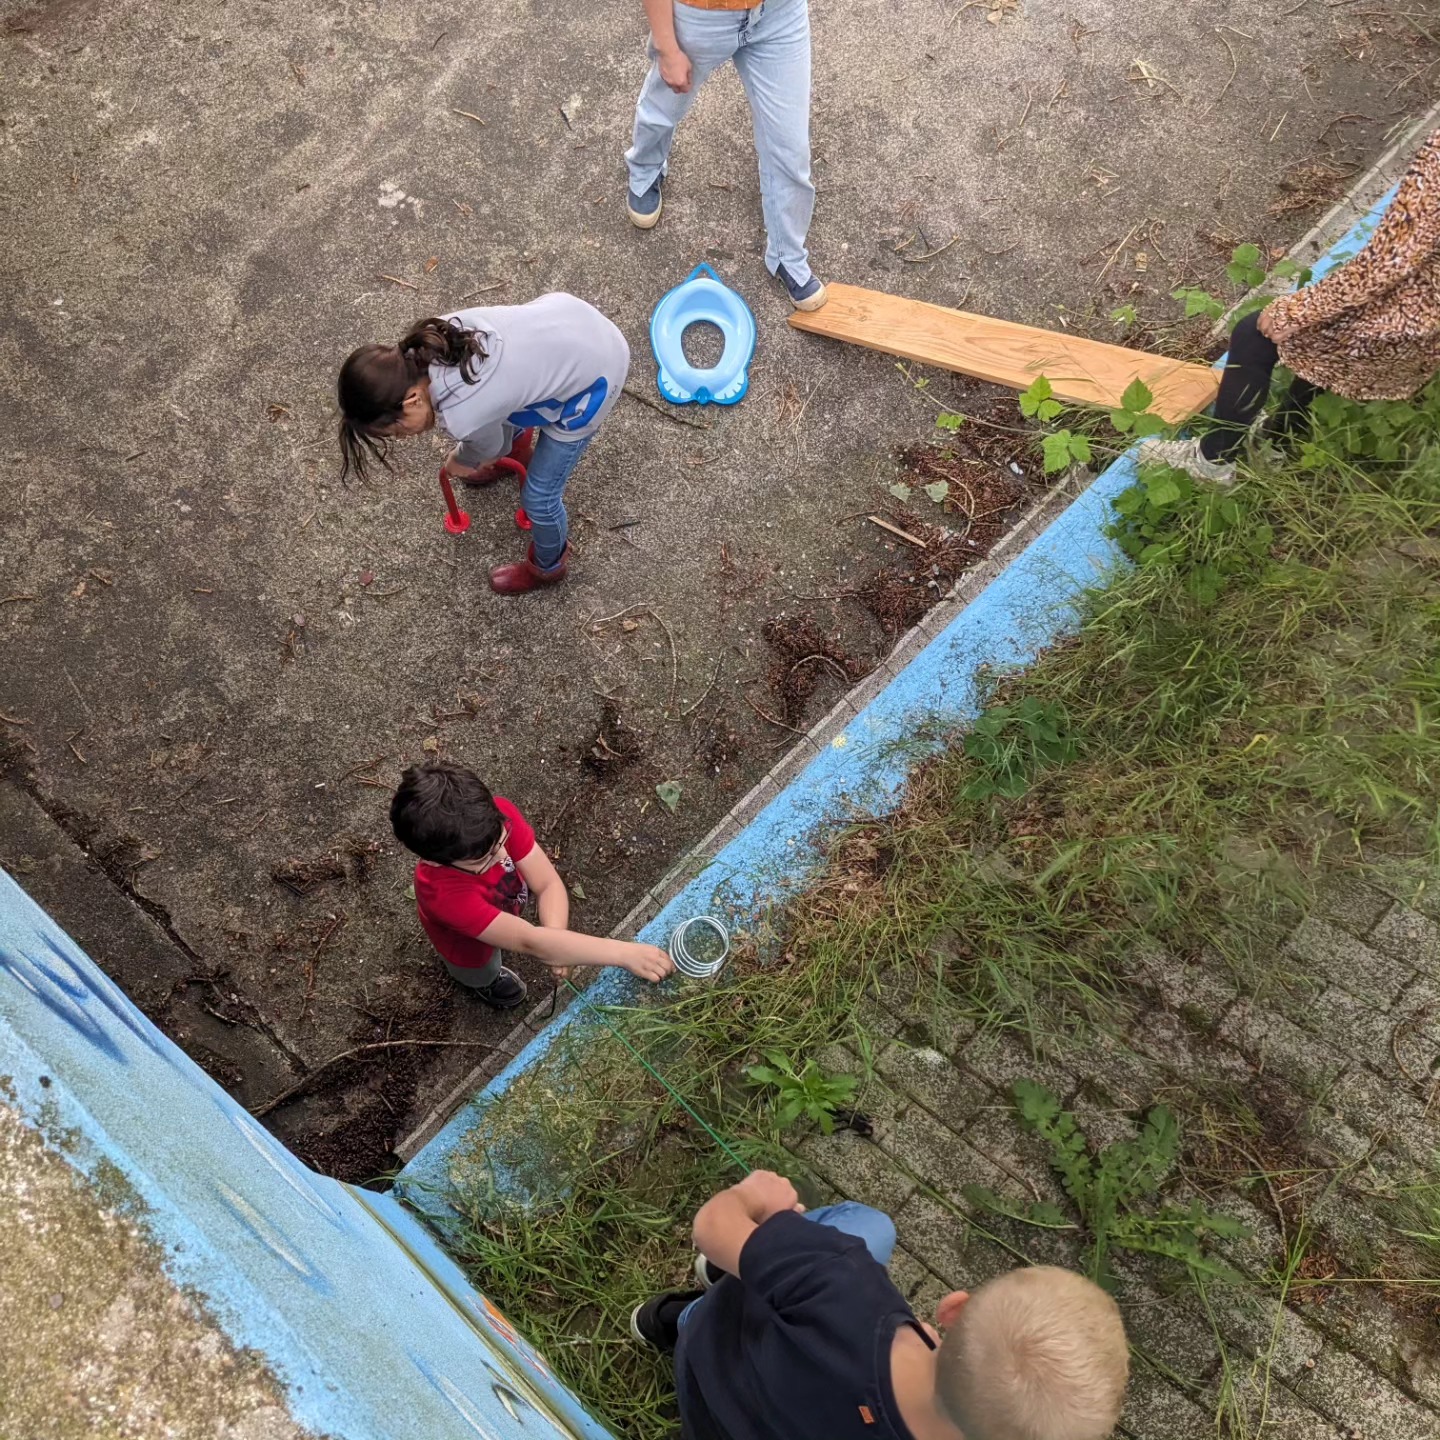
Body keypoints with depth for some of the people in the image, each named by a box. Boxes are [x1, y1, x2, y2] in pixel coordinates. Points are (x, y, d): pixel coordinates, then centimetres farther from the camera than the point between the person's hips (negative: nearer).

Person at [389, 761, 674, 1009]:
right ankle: (483, 981, 65)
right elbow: (529, 942, -52)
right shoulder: (443, 891, -51)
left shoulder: (497, 814, -39)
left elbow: (548, 883, -31)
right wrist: (625, 953, -57)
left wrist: (555, 939, -50)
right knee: (482, 975, 31)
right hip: (470, 945, -3)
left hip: (504, 908, 3)